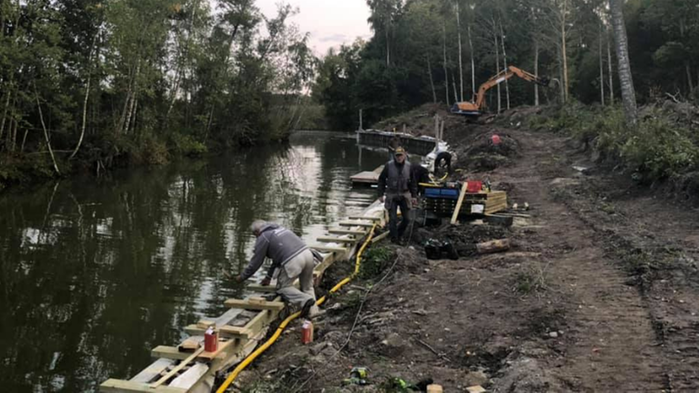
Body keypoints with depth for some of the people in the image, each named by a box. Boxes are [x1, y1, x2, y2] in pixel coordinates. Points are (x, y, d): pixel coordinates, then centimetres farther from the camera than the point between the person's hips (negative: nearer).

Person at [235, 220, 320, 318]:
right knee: (307, 286, 22)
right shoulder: (279, 228, 31)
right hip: (307, 252, 7)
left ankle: (305, 300, -8)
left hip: (292, 261, -7)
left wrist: (242, 277, 29)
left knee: (283, 287, 12)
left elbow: (255, 263, 14)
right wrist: (269, 276, 43)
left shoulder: (262, 238, 9)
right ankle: (312, 310, 7)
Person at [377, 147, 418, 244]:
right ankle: (394, 239, 12)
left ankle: (399, 234, 29)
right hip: (392, 196, -2)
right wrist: (381, 194, -3)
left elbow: (412, 182, 7)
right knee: (393, 219, -1)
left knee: (407, 218, 5)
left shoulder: (408, 166, -1)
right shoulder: (388, 165, -8)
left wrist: (414, 196, 3)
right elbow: (381, 180, 0)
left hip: (404, 195, 2)